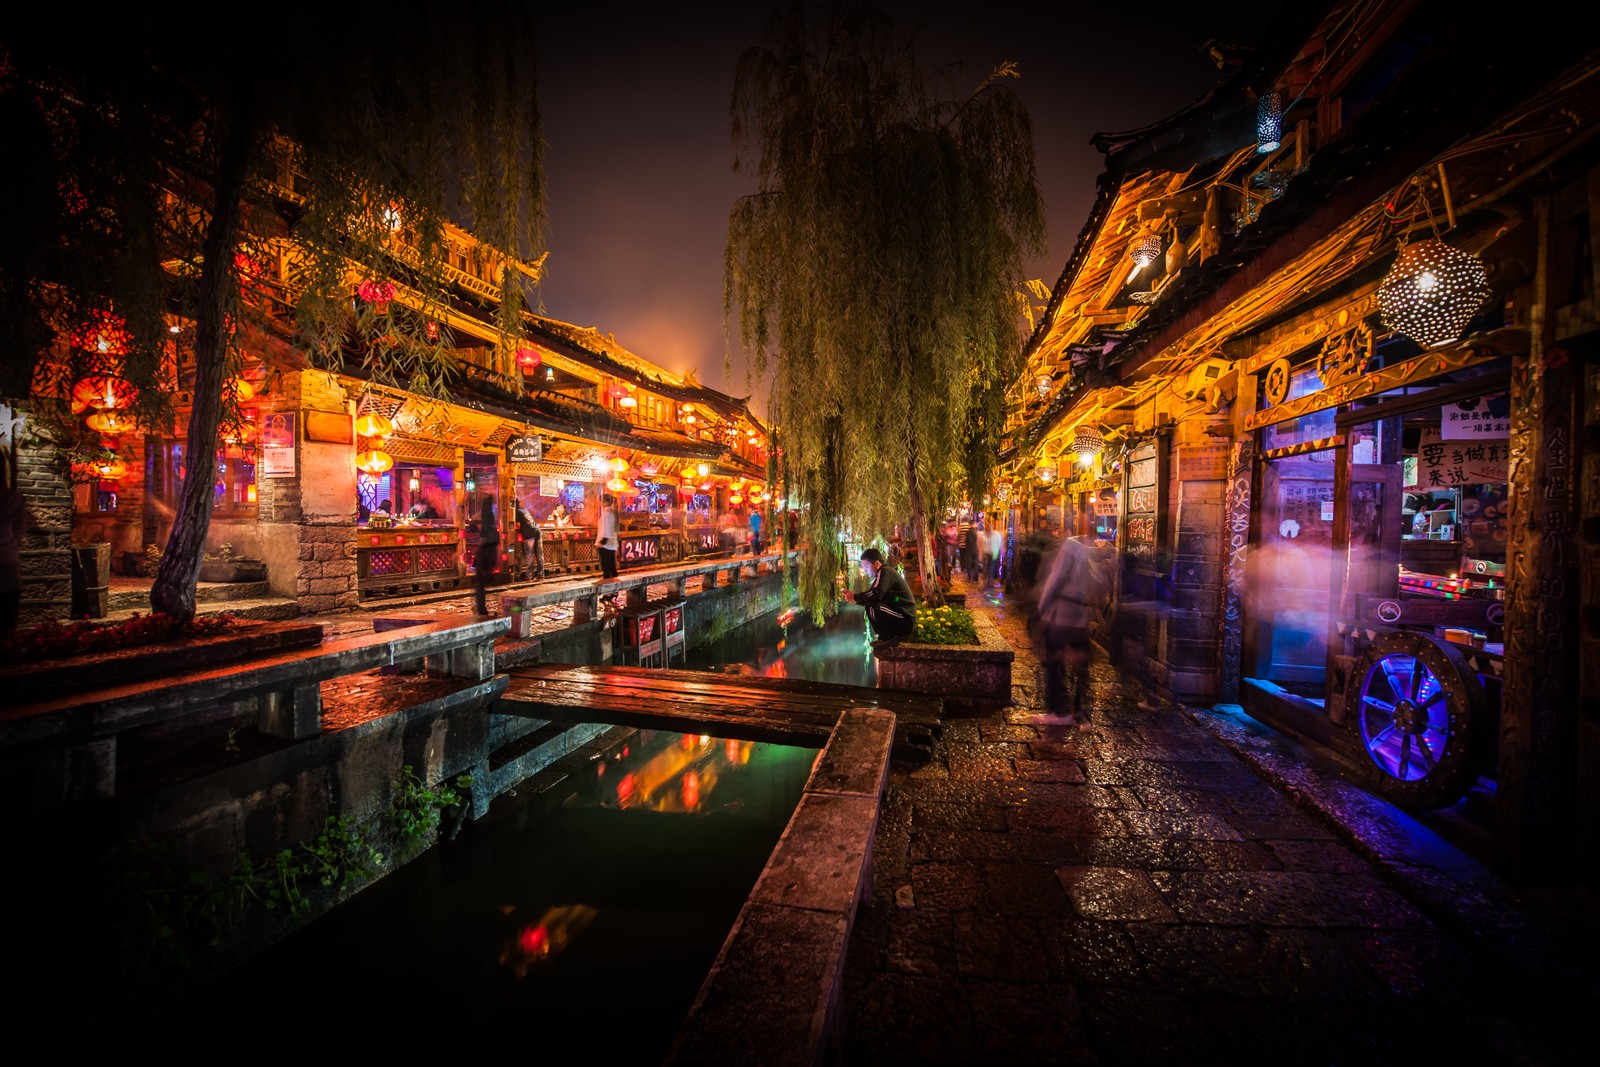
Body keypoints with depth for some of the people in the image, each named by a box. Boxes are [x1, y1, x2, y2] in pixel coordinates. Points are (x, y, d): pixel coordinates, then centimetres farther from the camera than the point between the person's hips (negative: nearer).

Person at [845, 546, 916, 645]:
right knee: (870, 604, 18)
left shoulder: (885, 572, -12)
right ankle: (891, 636, 11)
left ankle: (888, 638, -9)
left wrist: (855, 597, -13)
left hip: (904, 620, -10)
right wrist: (854, 599, 1)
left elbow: (875, 595, -27)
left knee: (871, 607, -22)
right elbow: (869, 599, 17)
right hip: (904, 621, 10)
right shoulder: (882, 575, 18)